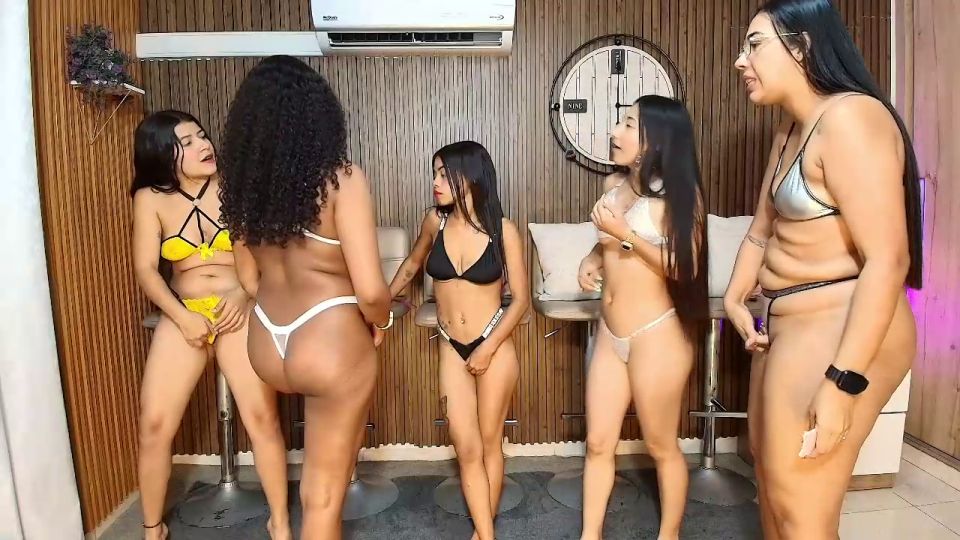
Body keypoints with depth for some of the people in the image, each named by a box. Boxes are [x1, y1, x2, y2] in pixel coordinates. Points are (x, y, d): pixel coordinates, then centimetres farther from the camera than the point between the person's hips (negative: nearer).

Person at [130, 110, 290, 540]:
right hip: (182, 315, 2)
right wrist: (183, 316, -14)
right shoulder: (151, 199, 0)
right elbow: (145, 270, -1)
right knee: (154, 425, 1)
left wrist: (245, 291, -18)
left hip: (240, 314, -2)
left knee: (261, 417, -7)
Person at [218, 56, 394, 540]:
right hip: (329, 340, -6)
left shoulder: (244, 181, 0)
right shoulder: (342, 179, -17)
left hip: (266, 343, 6)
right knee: (323, 493, 11)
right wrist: (380, 322, 0)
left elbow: (249, 278, 11)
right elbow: (370, 290, -21)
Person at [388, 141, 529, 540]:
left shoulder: (503, 230, -11)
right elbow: (413, 263, 18)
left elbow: (521, 299, -7)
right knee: (467, 449, 2)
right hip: (452, 349, 2)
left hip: (494, 346, -2)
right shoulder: (435, 222, -4)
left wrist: (488, 348, -11)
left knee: (490, 442, 11)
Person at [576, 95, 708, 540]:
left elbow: (684, 269, -16)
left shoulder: (677, 193, -12)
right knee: (598, 443, 13)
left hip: (655, 336, -6)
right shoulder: (614, 184, 7)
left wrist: (625, 233, -20)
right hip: (609, 335, 6)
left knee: (661, 446, 12)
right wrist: (593, 256, 0)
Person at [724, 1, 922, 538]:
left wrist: (842, 382, -26)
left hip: (840, 331, -10)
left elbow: (888, 260, -24)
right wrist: (735, 300, 6)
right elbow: (762, 231, 20)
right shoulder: (791, 132, 14)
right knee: (771, 466, 23)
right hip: (790, 324, 10)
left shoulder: (849, 117, -18)